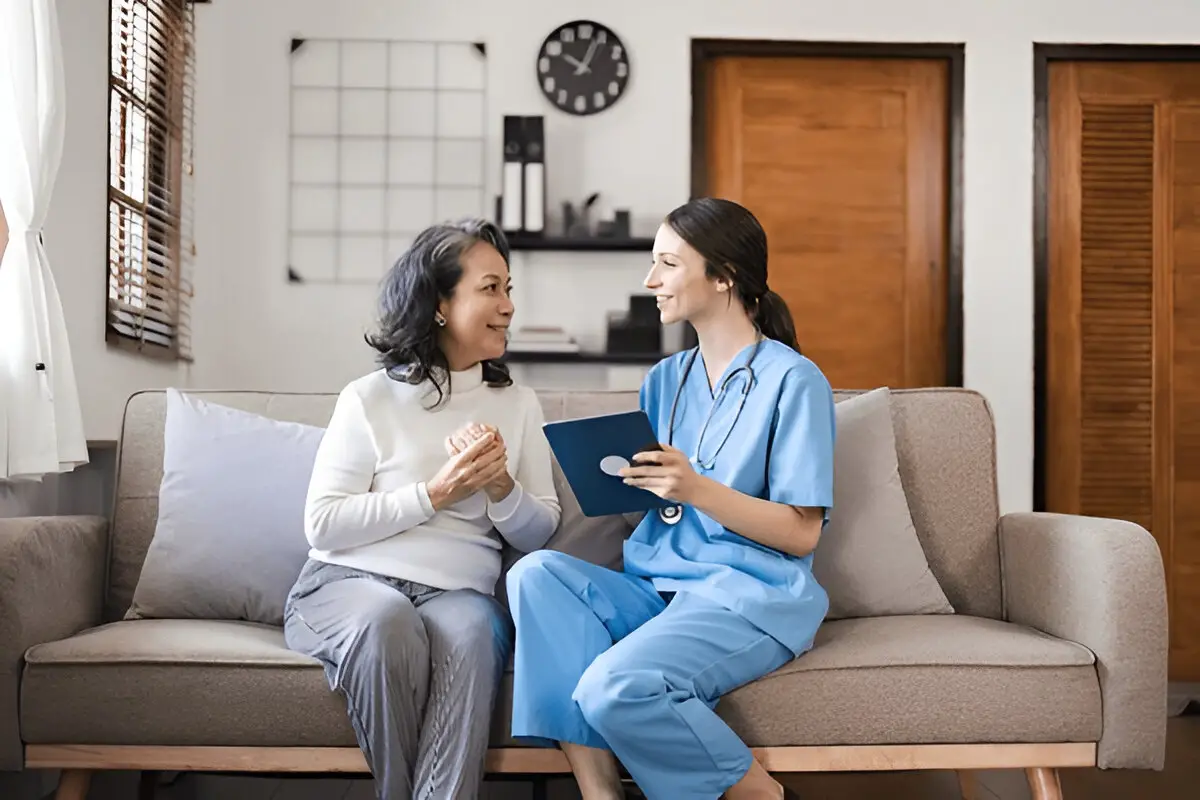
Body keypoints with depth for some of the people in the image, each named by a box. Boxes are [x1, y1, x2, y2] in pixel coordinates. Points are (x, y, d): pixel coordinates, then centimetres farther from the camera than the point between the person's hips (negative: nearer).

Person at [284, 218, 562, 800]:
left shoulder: (518, 405, 15)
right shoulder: (369, 399, 5)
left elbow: (539, 534, 14)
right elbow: (322, 524, -3)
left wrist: (500, 487, -7)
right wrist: (435, 494, -9)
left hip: (458, 591, 2)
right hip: (350, 579, -1)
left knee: (470, 633, -35)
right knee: (387, 622, -37)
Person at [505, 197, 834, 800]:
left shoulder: (793, 380, -5)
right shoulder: (665, 380, 16)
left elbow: (801, 534, -10)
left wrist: (697, 489, -22)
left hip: (751, 597, -7)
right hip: (657, 586, 7)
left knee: (617, 686, -31)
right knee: (536, 571, -20)